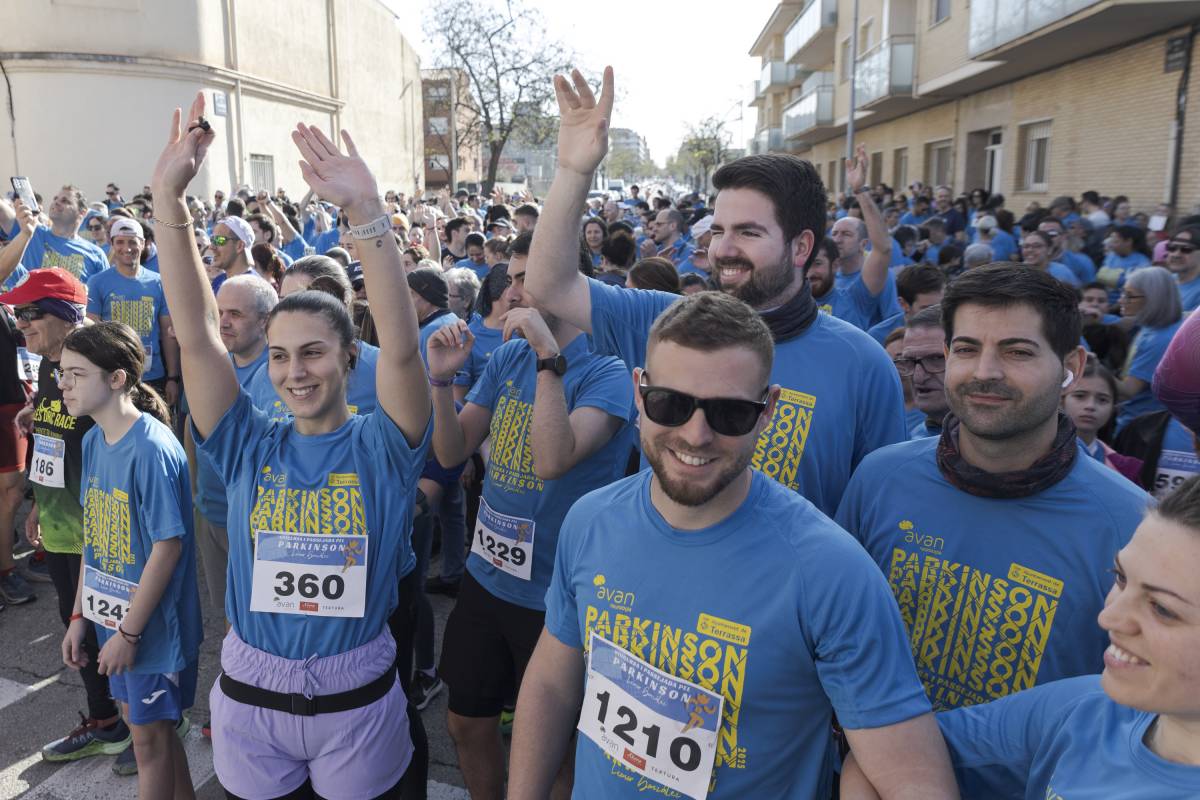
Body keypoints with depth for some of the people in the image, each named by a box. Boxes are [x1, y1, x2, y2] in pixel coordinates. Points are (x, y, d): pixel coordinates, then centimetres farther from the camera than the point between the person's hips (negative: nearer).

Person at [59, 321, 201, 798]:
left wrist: (129, 632, -18)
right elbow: (94, 536, 8)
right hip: (113, 616, 8)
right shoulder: (93, 441, 2)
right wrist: (80, 614, 8)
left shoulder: (152, 449, -23)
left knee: (149, 733, 8)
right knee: (141, 719, 21)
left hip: (152, 622, -8)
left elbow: (168, 546, -22)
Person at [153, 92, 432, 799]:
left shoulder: (381, 445, -10)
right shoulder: (250, 446, -3)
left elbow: (402, 348, -26)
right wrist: (169, 200, -19)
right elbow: (197, 337, -10)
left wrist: (368, 212, -35)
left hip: (359, 698, -2)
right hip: (250, 696, 3)